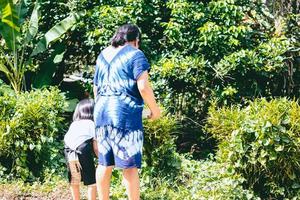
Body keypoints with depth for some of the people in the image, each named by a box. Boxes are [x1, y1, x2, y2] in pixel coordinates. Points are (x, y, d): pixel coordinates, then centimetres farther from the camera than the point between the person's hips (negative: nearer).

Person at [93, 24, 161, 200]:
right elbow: (143, 87, -13)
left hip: (101, 111, 7)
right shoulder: (135, 54, -3)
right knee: (130, 164, -4)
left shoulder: (103, 55, 18)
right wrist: (155, 109, -1)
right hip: (126, 113, -7)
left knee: (105, 162, 11)